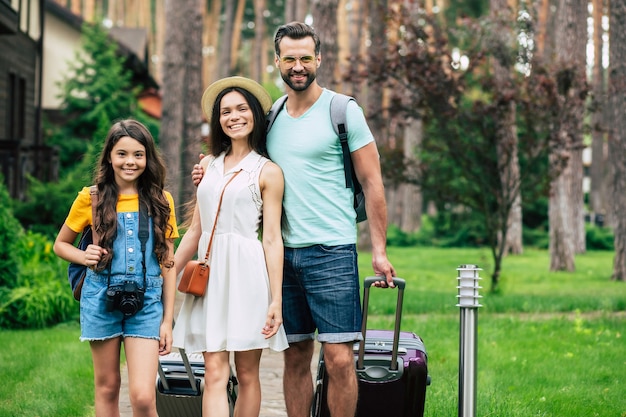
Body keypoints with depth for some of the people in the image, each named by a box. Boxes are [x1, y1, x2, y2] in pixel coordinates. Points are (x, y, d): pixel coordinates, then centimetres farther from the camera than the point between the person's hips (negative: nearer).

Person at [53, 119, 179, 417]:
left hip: (146, 303, 0)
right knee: (107, 388, 9)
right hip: (102, 299, 1)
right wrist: (84, 257, -9)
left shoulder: (161, 201, 3)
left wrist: (167, 320, 2)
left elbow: (168, 262, 6)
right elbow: (60, 244, 13)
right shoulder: (92, 198, 2)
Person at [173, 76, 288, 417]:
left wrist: (276, 299, -9)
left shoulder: (267, 172, 1)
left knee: (247, 374, 3)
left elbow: (272, 239, -3)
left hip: (246, 272, -3)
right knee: (214, 374, -6)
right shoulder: (209, 165, 15)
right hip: (209, 273, 4)